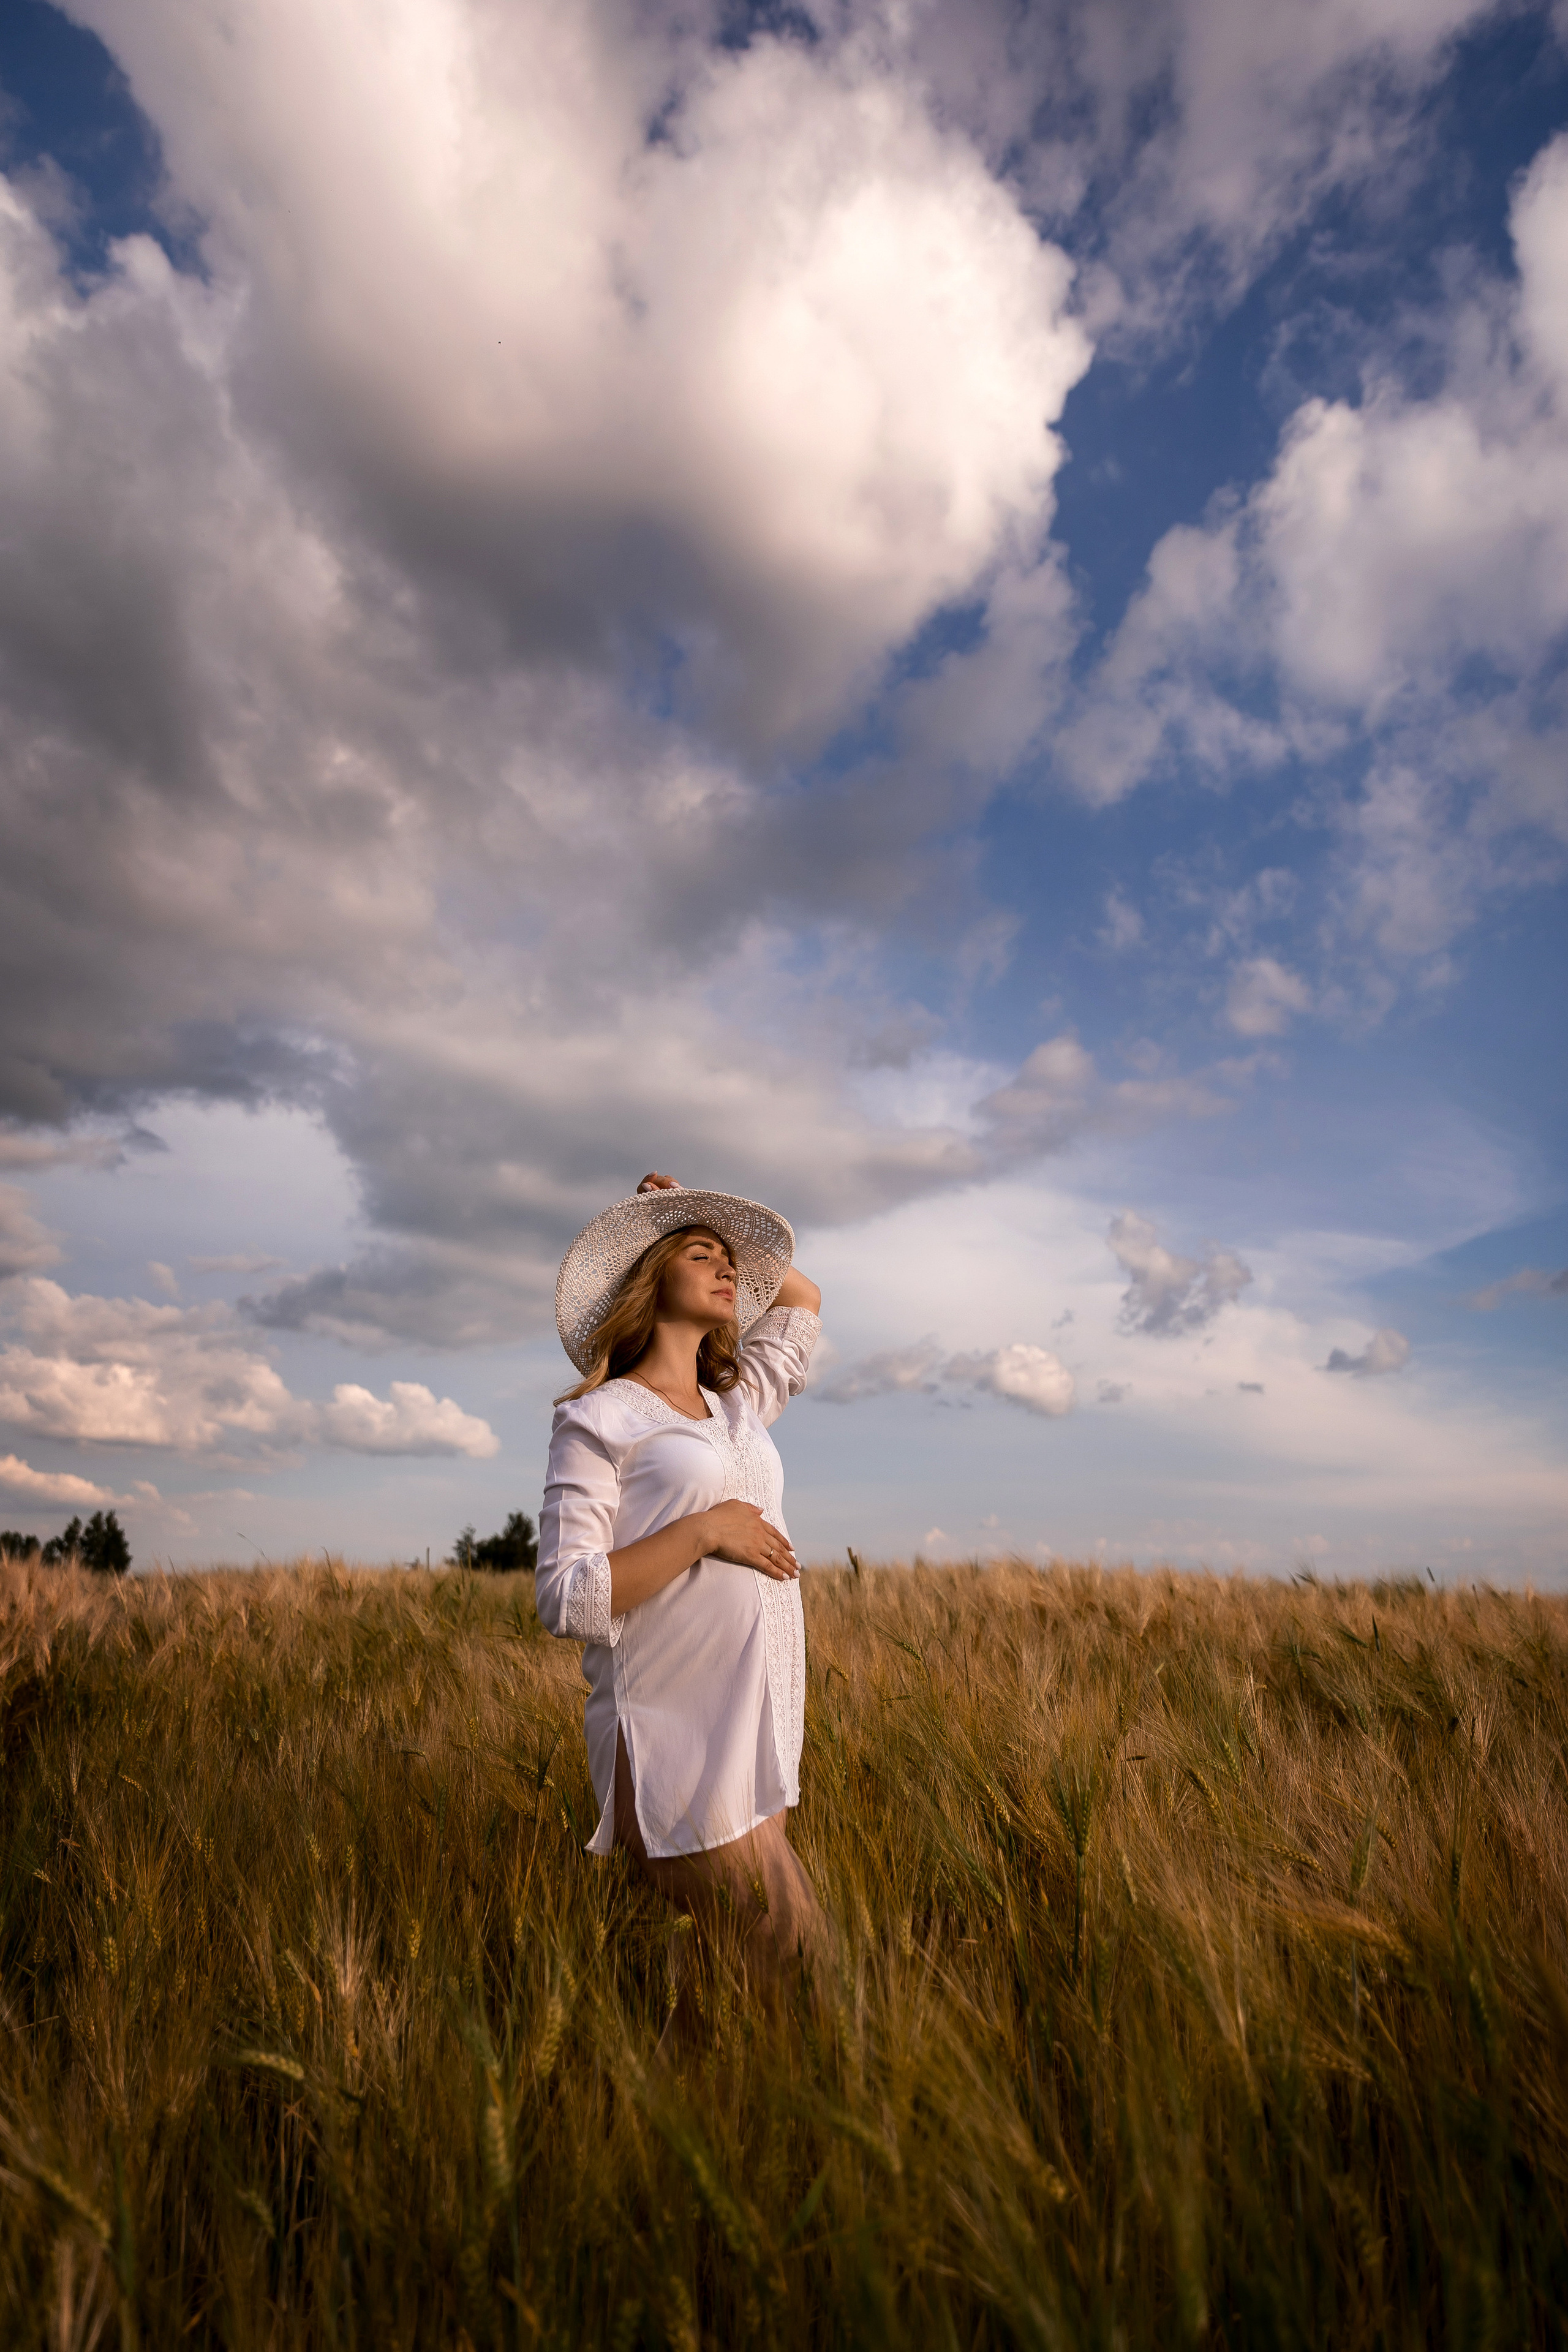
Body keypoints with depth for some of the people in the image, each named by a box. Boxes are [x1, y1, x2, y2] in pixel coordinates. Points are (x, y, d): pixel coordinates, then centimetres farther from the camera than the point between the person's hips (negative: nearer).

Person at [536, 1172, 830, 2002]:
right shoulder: (597, 1418, -3)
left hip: (757, 1740, 6)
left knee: (787, 1952, 7)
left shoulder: (740, 1406, 15)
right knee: (793, 1952, -10)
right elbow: (564, 1600, -11)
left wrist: (698, 1235, 22)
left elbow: (804, 1299, 29)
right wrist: (704, 1530, -15)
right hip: (677, 1745, -6)